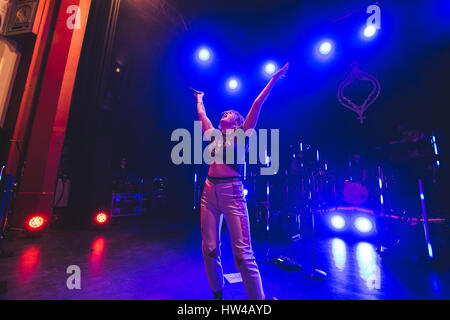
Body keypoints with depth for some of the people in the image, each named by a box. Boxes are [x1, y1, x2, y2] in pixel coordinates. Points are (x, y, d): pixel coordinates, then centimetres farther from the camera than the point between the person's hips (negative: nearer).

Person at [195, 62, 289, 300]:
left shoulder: (241, 135, 6)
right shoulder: (214, 135, 18)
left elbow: (256, 105, 4)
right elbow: (201, 114, 31)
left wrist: (273, 80, 9)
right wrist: (199, 98, 47)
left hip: (232, 193, -5)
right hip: (209, 193, 5)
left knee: (242, 254, -5)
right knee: (209, 249, 9)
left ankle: (258, 298, 15)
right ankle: (217, 294, 32)